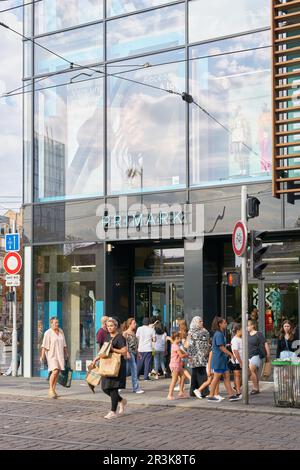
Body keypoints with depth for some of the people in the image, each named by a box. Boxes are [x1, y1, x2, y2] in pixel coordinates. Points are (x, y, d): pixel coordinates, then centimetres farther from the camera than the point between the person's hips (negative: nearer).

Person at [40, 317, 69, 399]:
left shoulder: (61, 331, 9)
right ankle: (50, 390, -8)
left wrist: (66, 353, 17)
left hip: (60, 355, 6)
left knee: (57, 373, 6)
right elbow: (44, 345, -13)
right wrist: (42, 356, -18)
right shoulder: (48, 333, -10)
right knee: (55, 371, -18)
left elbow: (64, 344, 17)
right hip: (51, 355, -6)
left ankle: (53, 390, 14)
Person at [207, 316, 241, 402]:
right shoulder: (218, 334, -17)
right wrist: (231, 354, -16)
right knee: (217, 378, -2)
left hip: (222, 359, 10)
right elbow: (221, 347, -20)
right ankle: (211, 396, 6)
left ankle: (231, 395, 10)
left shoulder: (221, 333, 14)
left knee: (227, 376, 8)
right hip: (218, 359, -10)